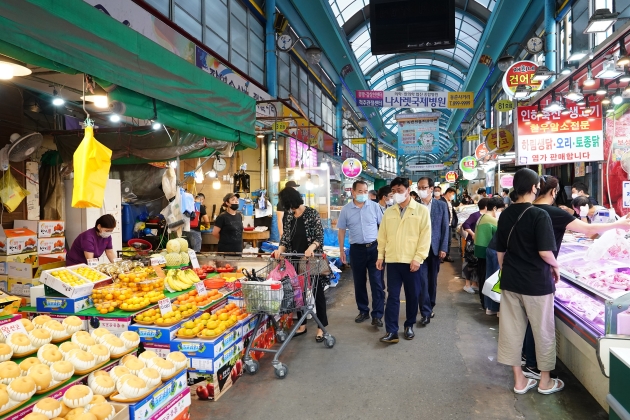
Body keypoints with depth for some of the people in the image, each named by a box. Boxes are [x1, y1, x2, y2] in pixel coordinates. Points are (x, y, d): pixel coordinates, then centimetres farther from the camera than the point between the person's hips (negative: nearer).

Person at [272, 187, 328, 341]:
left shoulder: (312, 213, -8)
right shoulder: (289, 216, 9)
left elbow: (320, 236, -12)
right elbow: (285, 237, 9)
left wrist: (311, 247, -30)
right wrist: (280, 249, -10)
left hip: (312, 260, -6)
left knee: (317, 292, 1)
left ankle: (321, 327, 11)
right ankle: (302, 325, 24)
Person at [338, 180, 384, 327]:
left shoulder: (374, 206, -2)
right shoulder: (346, 209, 0)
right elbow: (342, 230, 8)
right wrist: (341, 250, 7)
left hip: (374, 247, -1)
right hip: (356, 249, 2)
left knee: (377, 282, -1)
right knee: (359, 282, 12)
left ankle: (377, 315, 5)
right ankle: (363, 311, 27)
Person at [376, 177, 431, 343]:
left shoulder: (421, 210, -2)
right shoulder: (388, 212, 8)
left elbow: (425, 236, -6)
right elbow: (382, 236, 10)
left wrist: (417, 258, -12)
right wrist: (380, 256, 6)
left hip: (412, 261, -2)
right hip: (392, 260, 2)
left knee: (412, 295, 10)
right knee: (392, 296, 2)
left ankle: (409, 325, 28)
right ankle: (391, 331, 5)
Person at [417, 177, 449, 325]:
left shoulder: (441, 205, 3)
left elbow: (445, 228, 2)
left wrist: (443, 248, -4)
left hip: (435, 248, 2)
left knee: (432, 280, 12)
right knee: (422, 280, -4)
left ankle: (430, 307, 28)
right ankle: (426, 312, 2)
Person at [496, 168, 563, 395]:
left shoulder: (505, 215, 3)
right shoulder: (539, 215, -15)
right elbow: (545, 252, -20)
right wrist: (555, 266, -1)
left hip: (510, 281, 5)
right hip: (536, 281, -5)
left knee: (511, 330, 11)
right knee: (543, 332, 12)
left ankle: (519, 380, 23)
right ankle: (545, 381, 27)